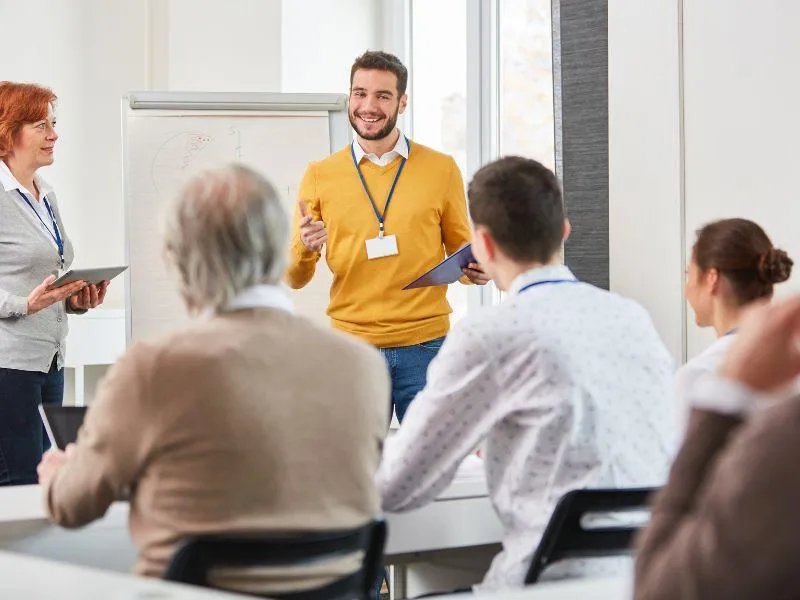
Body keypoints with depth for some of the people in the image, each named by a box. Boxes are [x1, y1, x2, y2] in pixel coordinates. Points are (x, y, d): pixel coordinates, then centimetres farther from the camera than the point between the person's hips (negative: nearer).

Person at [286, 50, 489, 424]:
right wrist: (304, 249, -15)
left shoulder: (441, 169, 4)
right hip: (353, 345, 0)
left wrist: (475, 269, -10)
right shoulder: (320, 176, 5)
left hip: (425, 346, 0)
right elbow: (295, 280, 6)